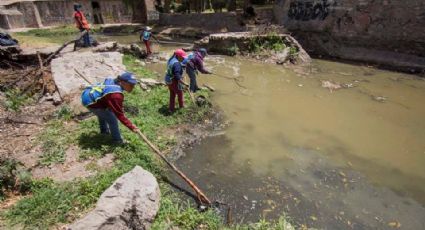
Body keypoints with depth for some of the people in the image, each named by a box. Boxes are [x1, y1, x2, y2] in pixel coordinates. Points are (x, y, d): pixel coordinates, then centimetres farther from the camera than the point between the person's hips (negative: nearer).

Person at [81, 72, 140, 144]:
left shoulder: (113, 82, -1)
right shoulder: (116, 95, -30)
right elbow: (119, 114, -26)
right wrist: (132, 127, -22)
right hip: (91, 102, -10)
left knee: (103, 113, 34)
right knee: (112, 119, -3)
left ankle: (104, 130, 55)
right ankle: (117, 140, 12)